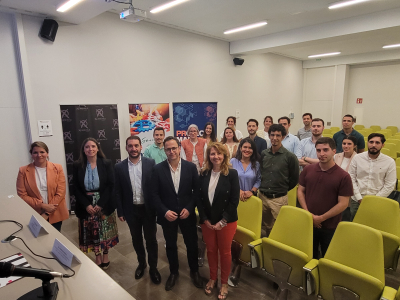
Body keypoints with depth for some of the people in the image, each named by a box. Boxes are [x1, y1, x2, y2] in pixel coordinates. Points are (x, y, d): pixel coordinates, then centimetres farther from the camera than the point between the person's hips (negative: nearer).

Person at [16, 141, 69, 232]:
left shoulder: (57, 168, -4)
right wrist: (43, 206, -16)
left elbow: (60, 193, -7)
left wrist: (46, 213, -12)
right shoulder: (23, 171, -3)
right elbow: (22, 195, -6)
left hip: (55, 215, 1)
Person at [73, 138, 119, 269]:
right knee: (91, 232, 10)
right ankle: (97, 256, 31)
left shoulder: (106, 163, -5)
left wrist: (100, 204, -15)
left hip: (104, 204, -1)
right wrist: (86, 205, -12)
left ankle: (105, 255, 33)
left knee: (105, 231, 11)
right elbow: (76, 188, -2)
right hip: (86, 205, 1)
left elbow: (111, 185, -8)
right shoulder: (77, 165, -2)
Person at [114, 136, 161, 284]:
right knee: (136, 239, 19)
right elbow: (117, 191, 1)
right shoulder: (119, 167, -3)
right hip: (131, 210, 2)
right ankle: (141, 263, 42)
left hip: (148, 208, -1)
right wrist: (120, 212, 0)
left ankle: (153, 267, 31)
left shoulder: (150, 163, -8)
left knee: (151, 239, 10)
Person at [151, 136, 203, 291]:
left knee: (192, 244, 15)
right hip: (167, 215, 0)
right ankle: (173, 272, 42)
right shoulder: (158, 169, -8)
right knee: (171, 245, 18)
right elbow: (154, 194, -6)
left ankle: (194, 271, 41)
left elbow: (197, 190, -3)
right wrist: (165, 212, -16)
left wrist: (189, 208, -13)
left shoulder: (191, 167, -7)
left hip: (187, 214, 0)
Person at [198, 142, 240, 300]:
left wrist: (222, 221, -14)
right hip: (207, 221, 3)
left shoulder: (232, 173, -11)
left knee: (225, 251, 12)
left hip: (227, 221, -3)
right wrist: (205, 219, -6)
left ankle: (224, 282, 33)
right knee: (211, 250, 16)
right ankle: (212, 278, 39)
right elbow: (199, 199, 1)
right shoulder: (203, 174, -1)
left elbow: (234, 200, -12)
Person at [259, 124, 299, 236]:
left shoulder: (290, 157, -8)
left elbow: (294, 178, 0)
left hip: (279, 199, -4)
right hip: (262, 196, 4)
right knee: (265, 227, 18)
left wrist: (283, 189, 4)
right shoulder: (263, 154, 4)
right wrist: (263, 188, 9)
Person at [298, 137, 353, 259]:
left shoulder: (343, 176, -12)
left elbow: (343, 203, -12)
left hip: (330, 227, -3)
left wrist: (321, 218, -15)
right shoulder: (308, 169, -1)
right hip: (308, 223, 3)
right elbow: (300, 191, 3)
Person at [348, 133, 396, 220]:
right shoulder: (357, 158, -2)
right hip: (356, 201, 1)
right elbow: (351, 179, -1)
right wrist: (359, 198, -7)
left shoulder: (390, 162, -4)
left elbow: (389, 185, -4)